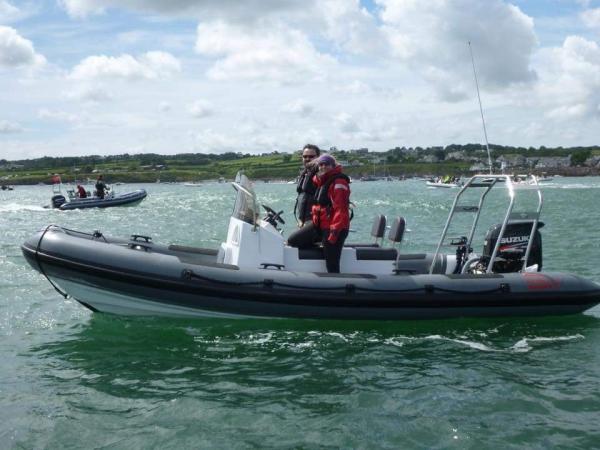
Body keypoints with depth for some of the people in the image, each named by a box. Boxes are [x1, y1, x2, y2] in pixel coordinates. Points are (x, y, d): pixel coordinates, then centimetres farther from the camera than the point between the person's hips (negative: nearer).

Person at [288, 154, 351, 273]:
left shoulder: (338, 182, -13)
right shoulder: (322, 181, 16)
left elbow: (340, 210, -21)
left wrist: (334, 232, -25)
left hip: (333, 228, -10)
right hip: (319, 225, 10)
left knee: (332, 266, -9)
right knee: (292, 240, 11)